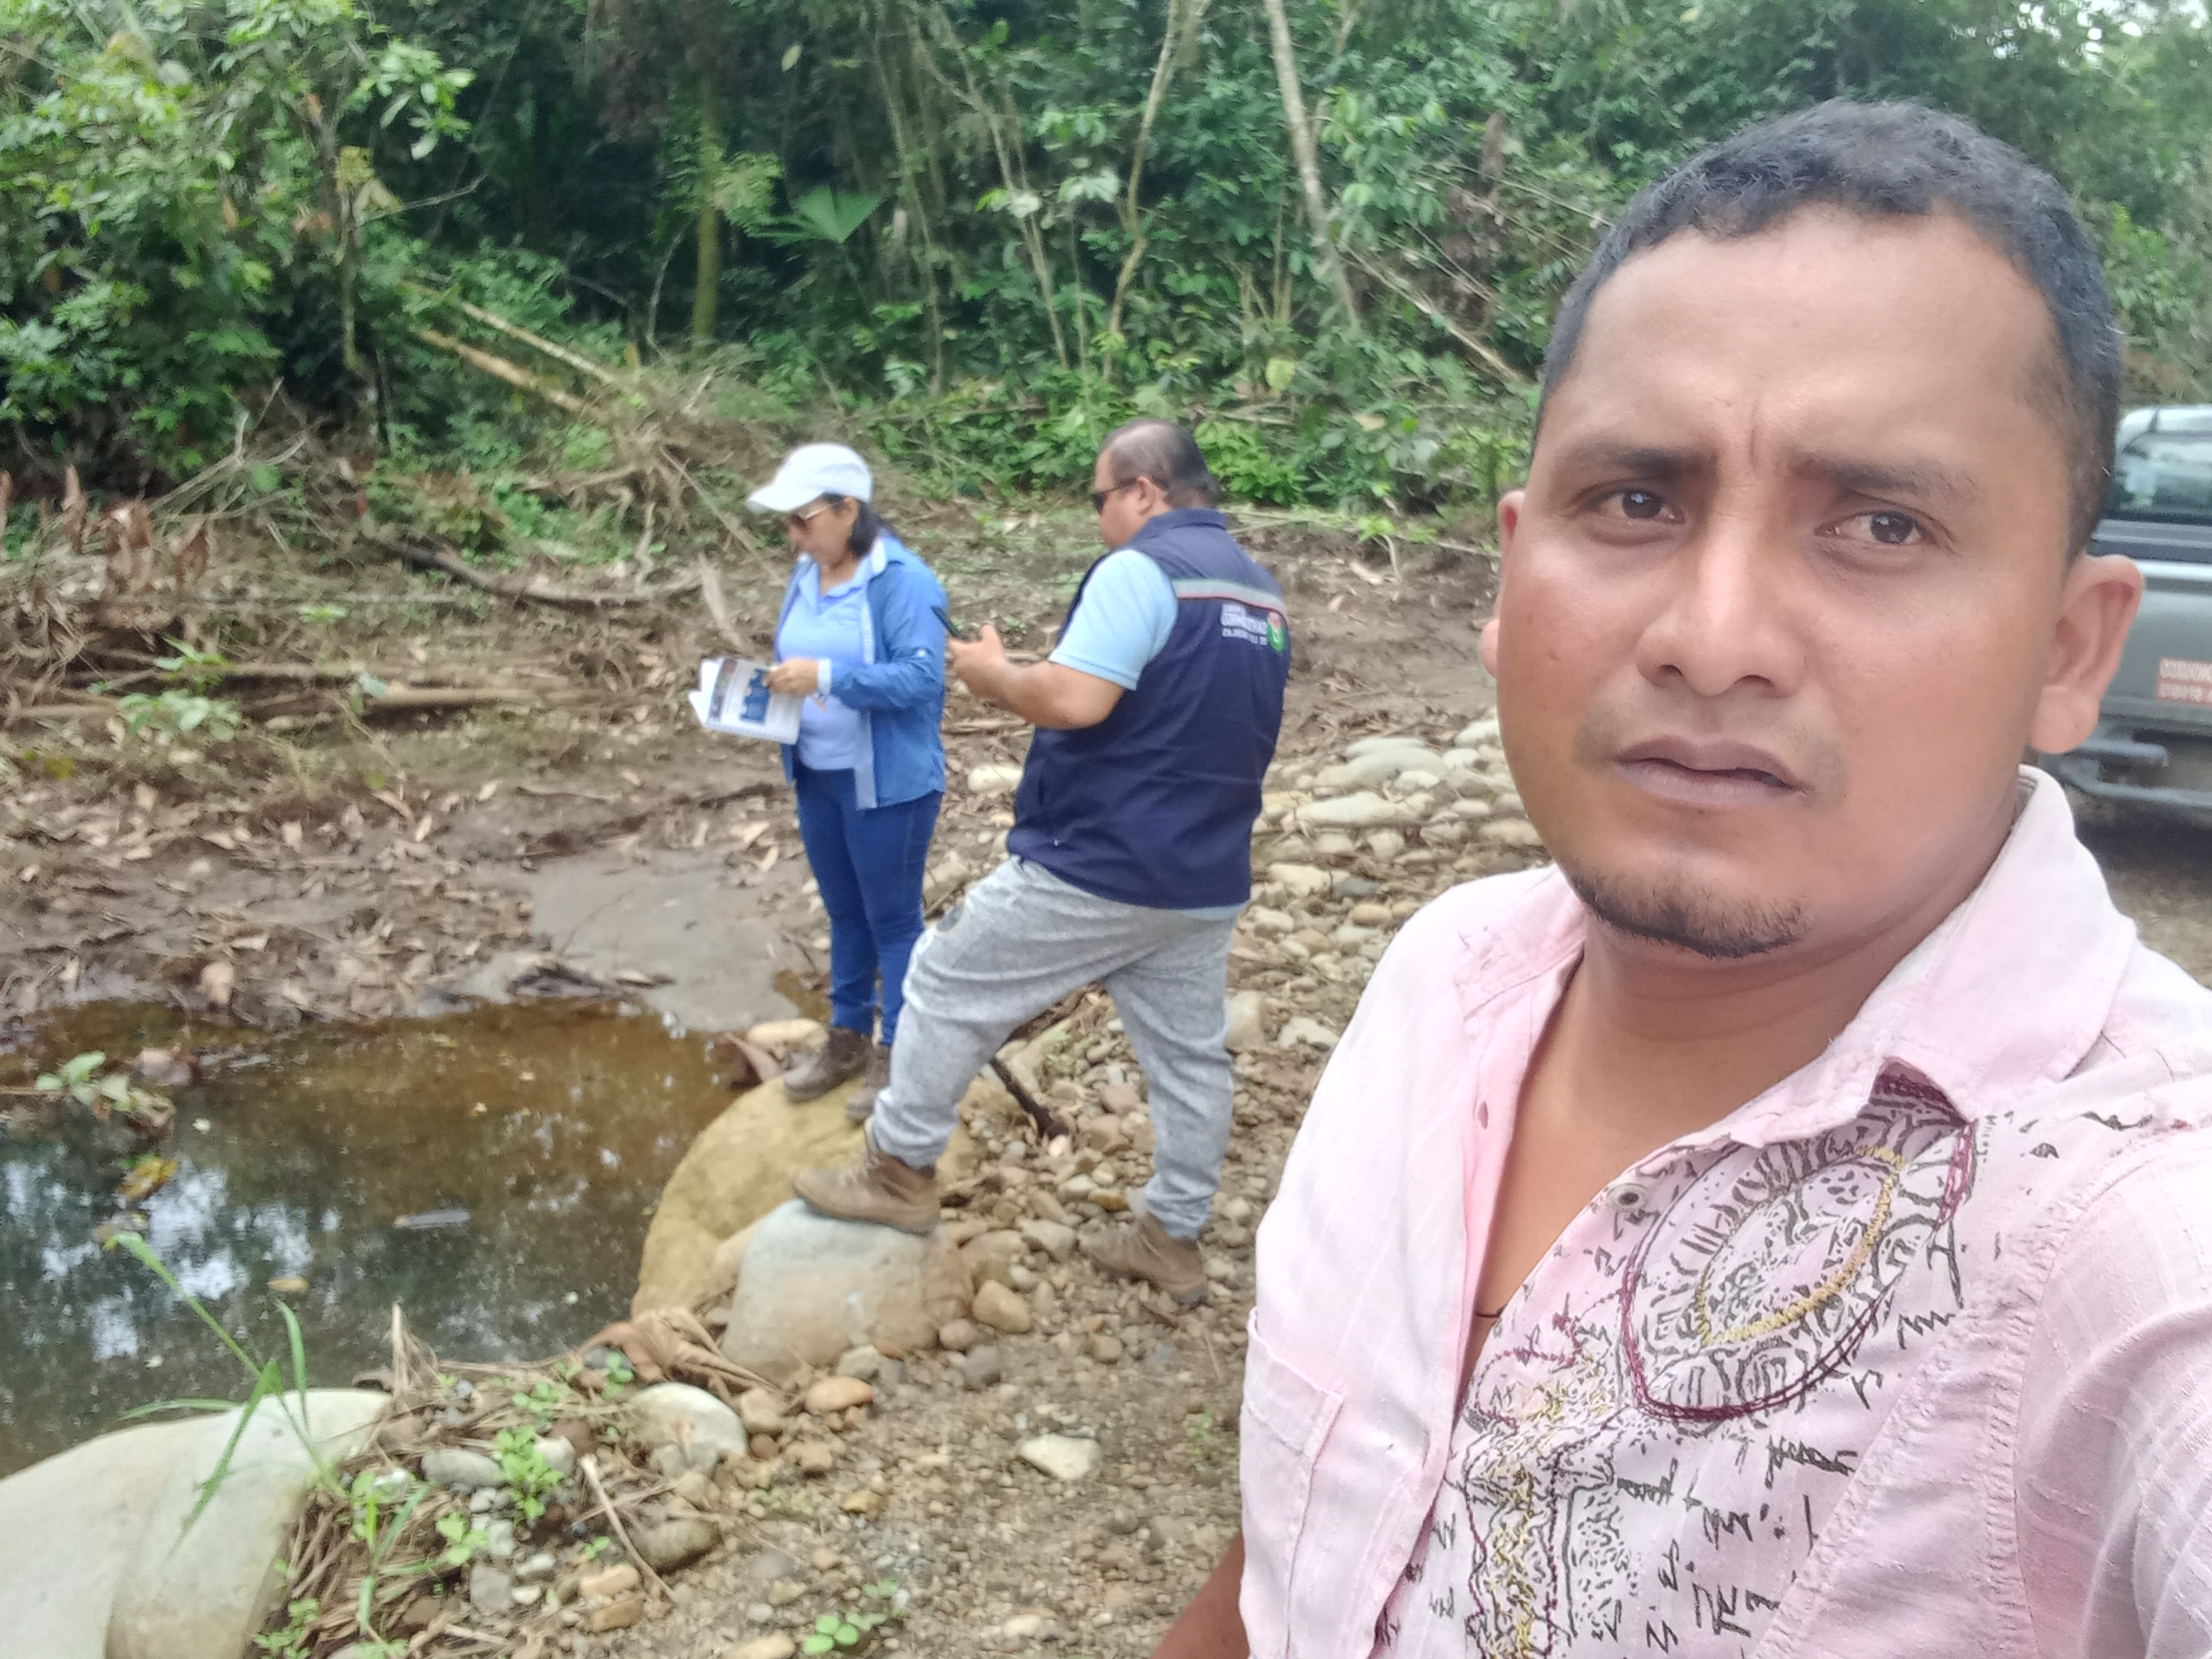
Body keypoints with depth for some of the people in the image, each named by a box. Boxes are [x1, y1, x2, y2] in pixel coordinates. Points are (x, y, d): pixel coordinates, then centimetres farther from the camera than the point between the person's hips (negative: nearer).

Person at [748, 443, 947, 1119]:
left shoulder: (904, 581, -20)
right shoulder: (807, 574, 5)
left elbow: (922, 676, -26)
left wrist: (826, 677, -31)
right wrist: (772, 686, -6)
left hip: (889, 782, -8)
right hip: (817, 775, 8)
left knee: (892, 918, 5)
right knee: (844, 912, 19)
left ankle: (899, 1053, 18)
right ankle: (849, 1036, 33)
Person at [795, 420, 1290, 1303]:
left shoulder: (1141, 570, -15)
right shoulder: (1262, 593, 11)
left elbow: (1073, 700, -25)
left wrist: (993, 672, -8)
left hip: (1094, 869, -8)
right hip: (1205, 883, 8)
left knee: (947, 985, 7)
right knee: (1189, 1056, 13)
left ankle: (901, 1171, 17)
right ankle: (1173, 1237, 24)